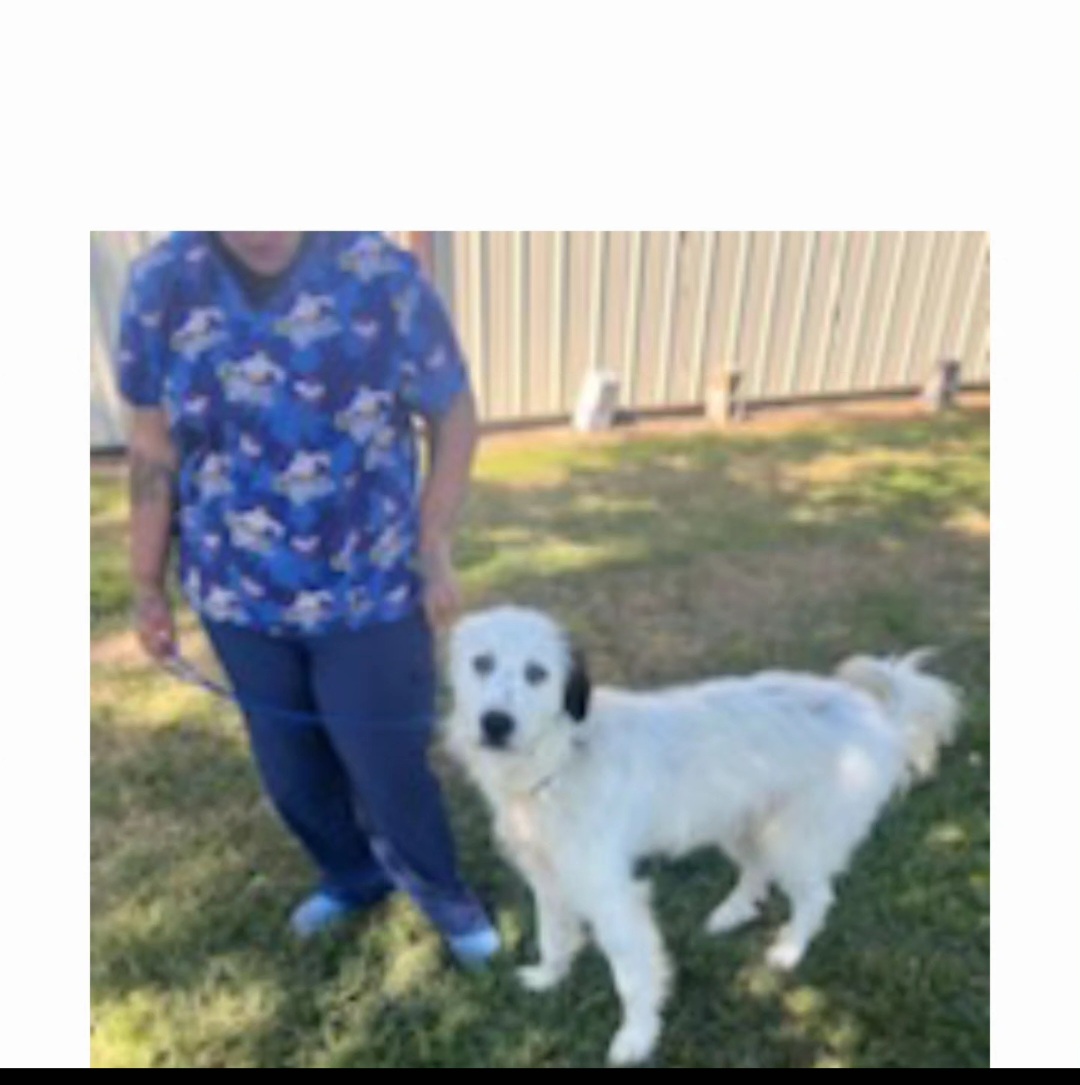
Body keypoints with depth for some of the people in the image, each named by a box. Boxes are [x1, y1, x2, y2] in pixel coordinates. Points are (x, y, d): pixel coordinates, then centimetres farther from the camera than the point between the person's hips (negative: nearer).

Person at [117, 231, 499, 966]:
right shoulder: (160, 284, -5)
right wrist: (148, 586, 6)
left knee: (390, 767, 9)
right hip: (239, 596, 3)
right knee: (291, 771, 19)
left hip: (372, 591, -3)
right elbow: (155, 450, 1)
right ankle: (353, 877, 50)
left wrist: (436, 553, -9)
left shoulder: (384, 277, -13)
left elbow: (454, 416, -4)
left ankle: (440, 890, 41)